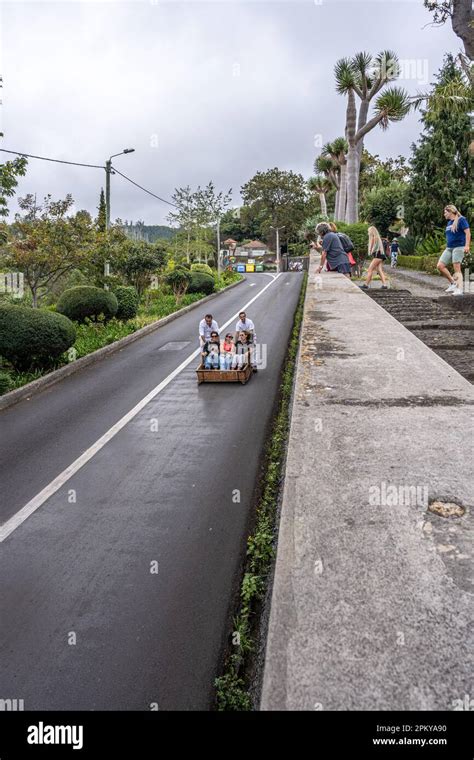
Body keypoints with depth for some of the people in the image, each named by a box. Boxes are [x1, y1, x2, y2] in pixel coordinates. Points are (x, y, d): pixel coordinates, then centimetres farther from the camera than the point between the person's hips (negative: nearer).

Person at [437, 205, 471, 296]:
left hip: (459, 247, -8)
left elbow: (467, 232, -11)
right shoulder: (449, 222, 18)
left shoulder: (461, 220, -5)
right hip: (449, 248, 8)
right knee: (440, 266, -2)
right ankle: (453, 283, 9)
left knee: (457, 269, -12)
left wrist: (467, 246, -20)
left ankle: (459, 290, -13)